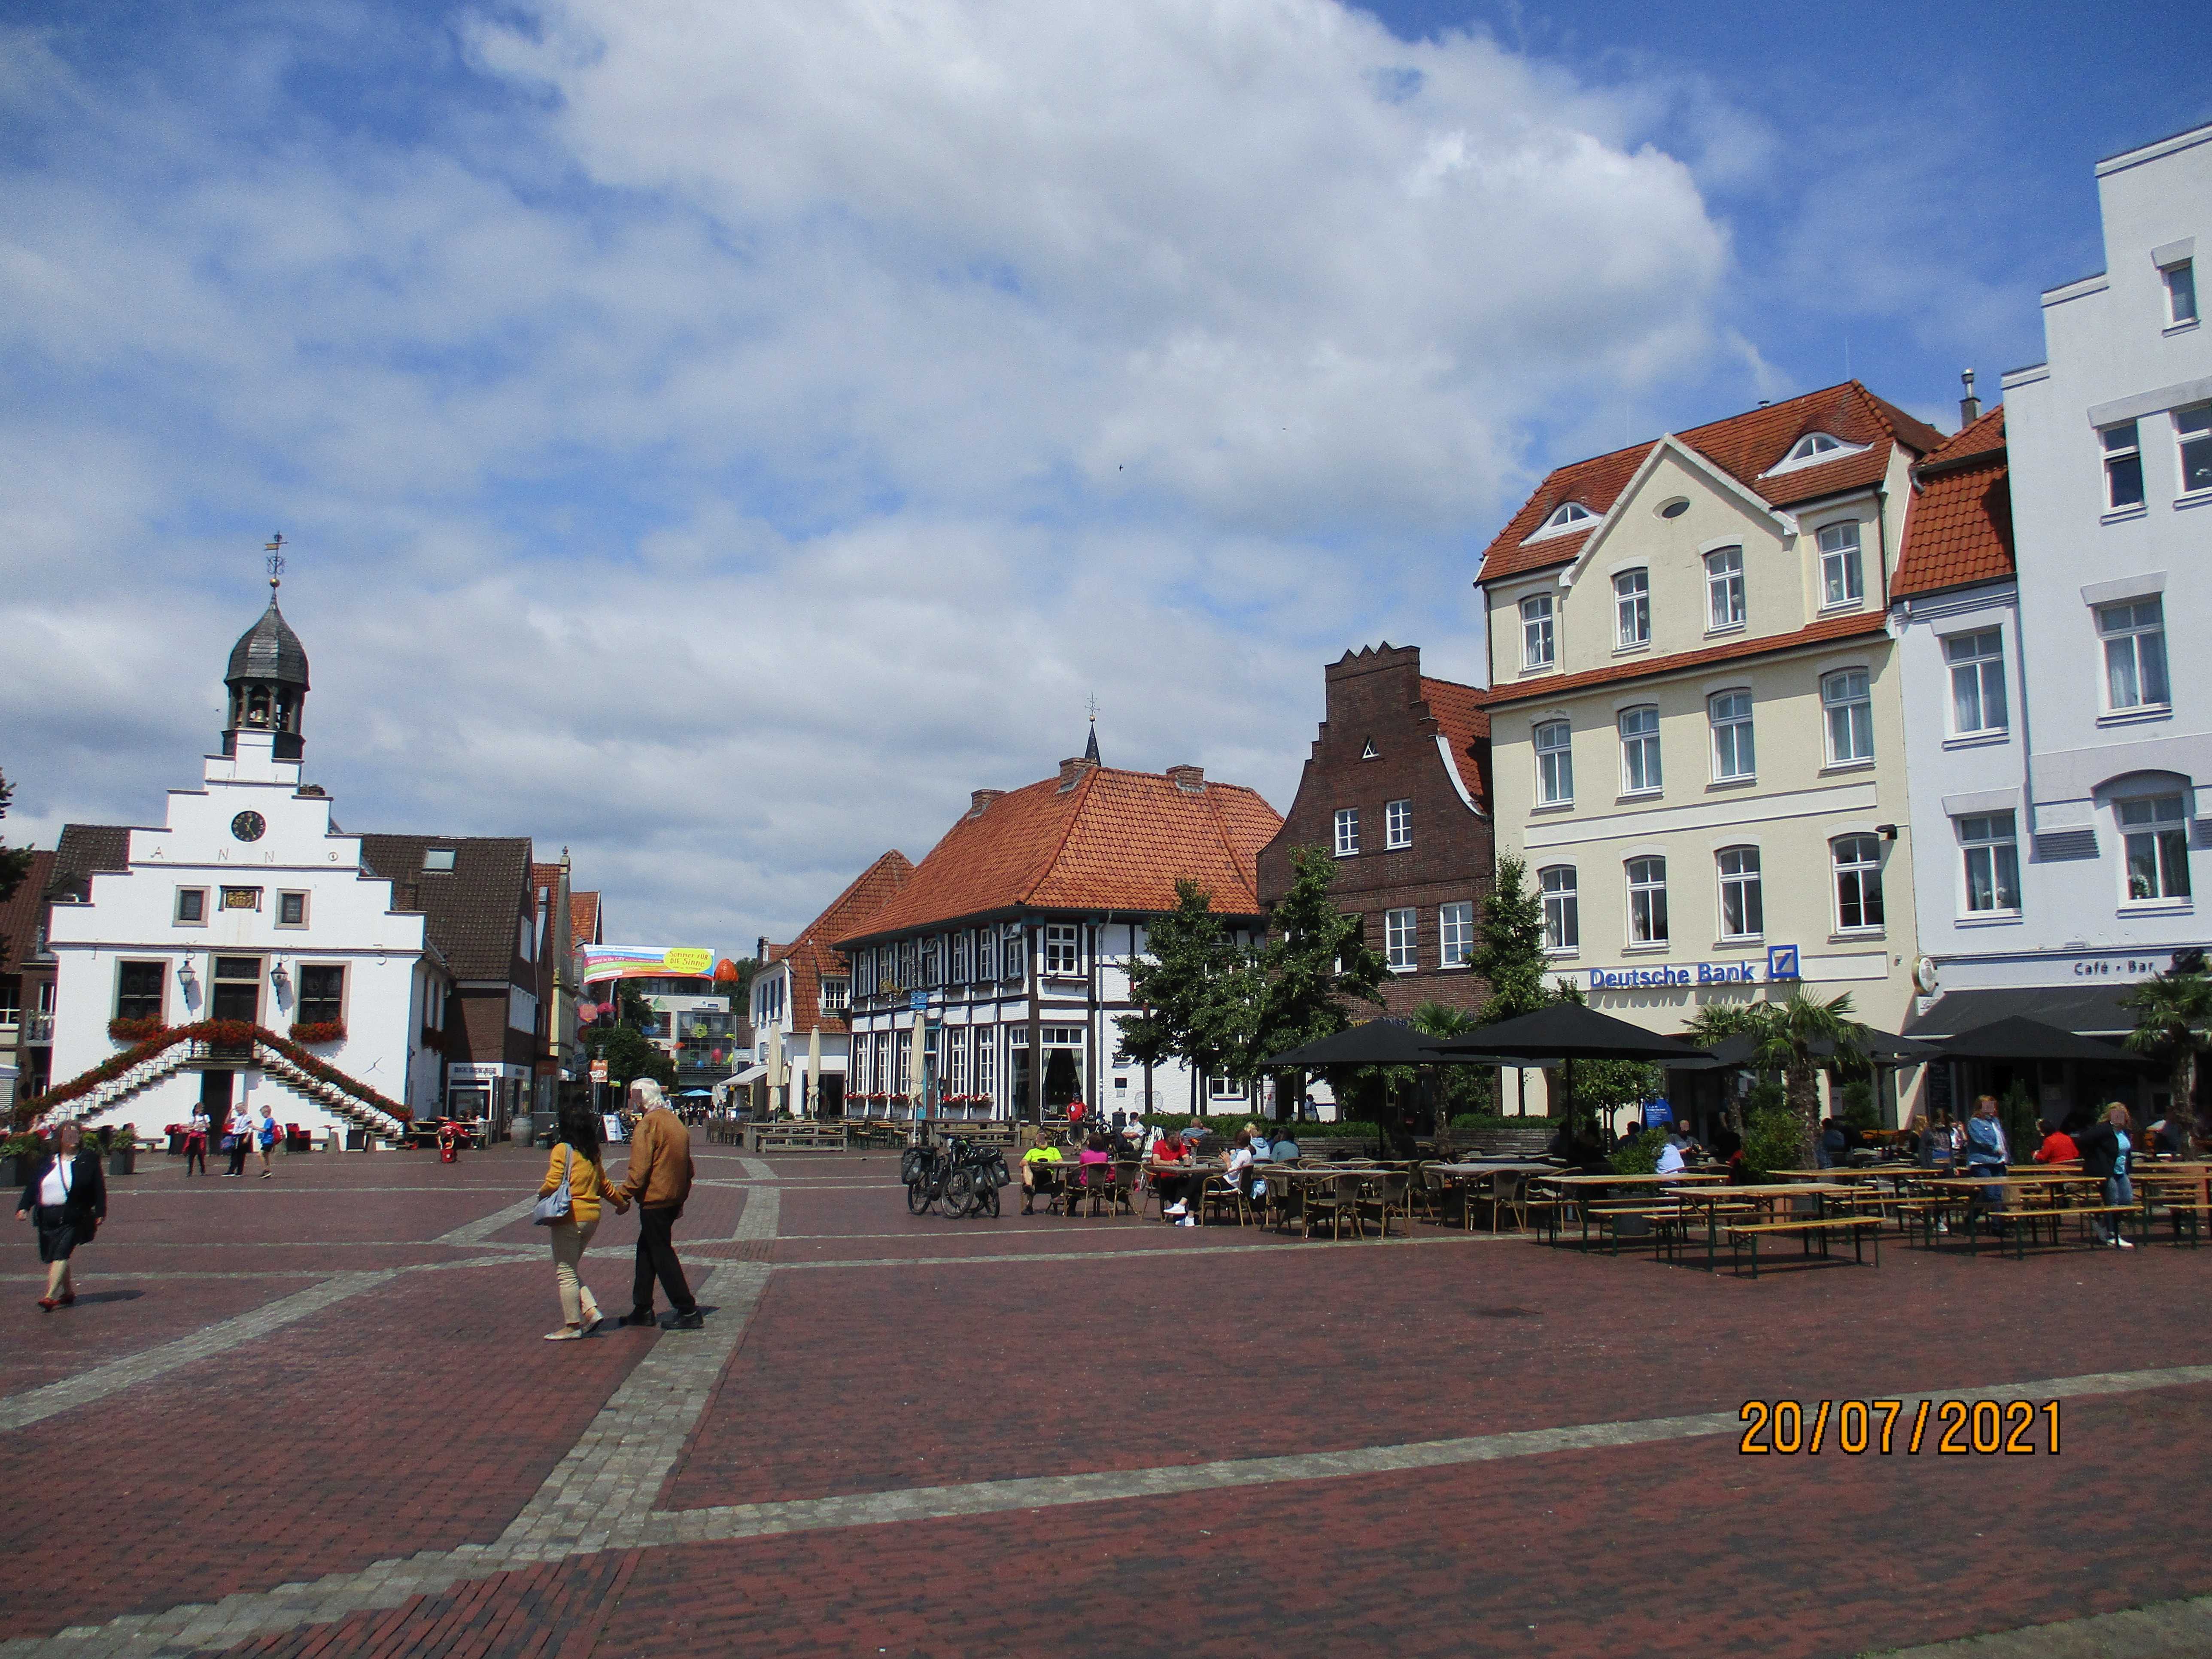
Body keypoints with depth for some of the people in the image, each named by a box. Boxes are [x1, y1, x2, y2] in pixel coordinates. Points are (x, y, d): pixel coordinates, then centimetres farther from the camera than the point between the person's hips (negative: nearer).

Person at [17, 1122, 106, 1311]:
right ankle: (68, 1292, 25)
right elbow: (32, 1186, 13)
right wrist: (24, 1207, 0)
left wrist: (100, 1212, -5)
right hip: (47, 1218, 5)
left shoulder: (89, 1159, 2)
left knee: (61, 1255, -14)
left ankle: (50, 1296, -17)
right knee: (51, 1258, 11)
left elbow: (98, 1188, 0)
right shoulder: (45, 1162, 14)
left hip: (73, 1217, -5)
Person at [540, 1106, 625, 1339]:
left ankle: (572, 1326, 3)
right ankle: (591, 1310, 6)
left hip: (570, 1217, -7)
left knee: (566, 1273, 0)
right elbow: (603, 1185, 22)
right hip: (592, 1217, 7)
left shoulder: (563, 1149, -9)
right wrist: (621, 1202, 37)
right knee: (572, 1270, 18)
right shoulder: (593, 1154, 12)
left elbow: (553, 1184, -17)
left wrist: (540, 1193, 5)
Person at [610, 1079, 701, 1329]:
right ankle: (642, 1310, 23)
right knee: (646, 1250, 18)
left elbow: (639, 1169, -19)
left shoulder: (648, 1125, -14)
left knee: (662, 1254, -3)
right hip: (674, 1199, 9)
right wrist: (681, 1199, 24)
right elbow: (688, 1167, 18)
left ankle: (688, 1312, -3)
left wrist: (623, 1195, -10)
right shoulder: (675, 1123, 13)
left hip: (654, 1200, -9)